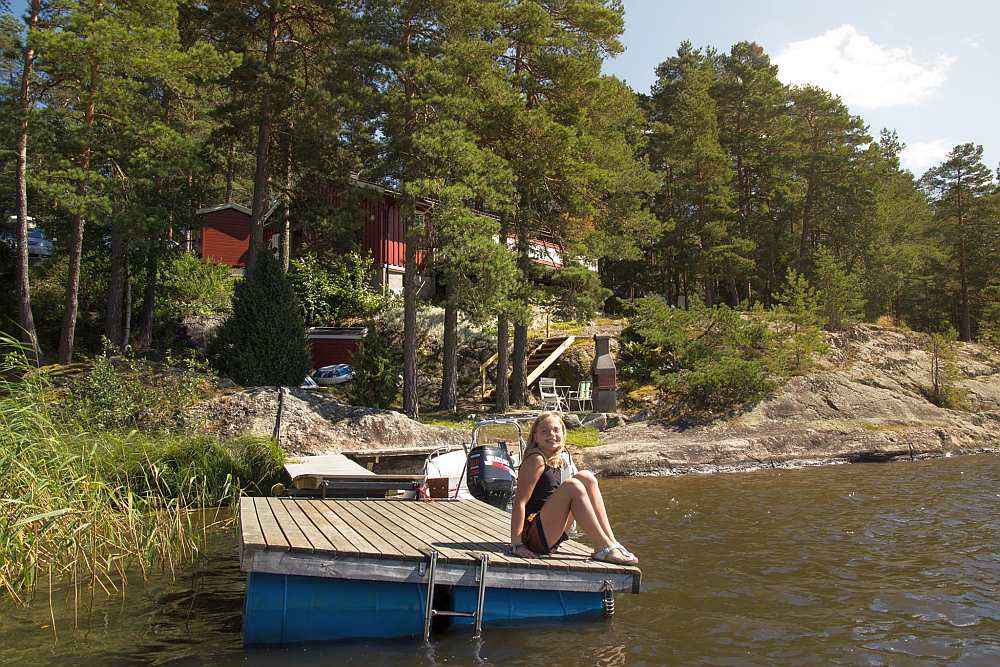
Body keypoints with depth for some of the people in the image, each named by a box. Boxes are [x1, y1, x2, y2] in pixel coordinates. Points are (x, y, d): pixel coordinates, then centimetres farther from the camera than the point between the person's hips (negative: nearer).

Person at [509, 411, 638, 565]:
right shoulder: (536, 460, -12)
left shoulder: (556, 461, 13)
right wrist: (516, 544, -21)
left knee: (586, 478, 3)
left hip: (549, 538, 9)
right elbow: (519, 502, -17)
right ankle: (604, 548, -19)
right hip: (534, 536, -9)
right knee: (572, 486, -24)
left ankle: (611, 542, -4)